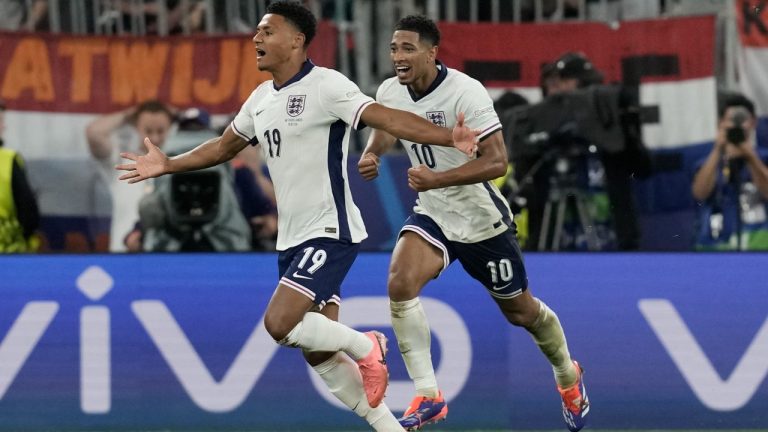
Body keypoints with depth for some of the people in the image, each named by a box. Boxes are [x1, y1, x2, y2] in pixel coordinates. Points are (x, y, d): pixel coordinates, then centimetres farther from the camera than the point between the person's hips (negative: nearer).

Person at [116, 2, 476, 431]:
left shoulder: (326, 85, -13)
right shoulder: (261, 99, 11)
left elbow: (388, 118, -23)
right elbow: (224, 146, 28)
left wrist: (448, 137, -36)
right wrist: (168, 165, 25)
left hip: (330, 232, -8)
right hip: (293, 239, 8)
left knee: (280, 324, -21)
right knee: (320, 354, 6)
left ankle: (363, 347, 2)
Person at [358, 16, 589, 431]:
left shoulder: (464, 92, -25)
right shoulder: (389, 93, -7)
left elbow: (496, 161, -29)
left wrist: (436, 179, -39)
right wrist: (371, 154, -4)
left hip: (482, 220, -4)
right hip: (431, 215, 4)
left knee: (520, 311, 12)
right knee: (400, 284, -24)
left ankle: (568, 377, 43)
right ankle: (427, 396, -18)